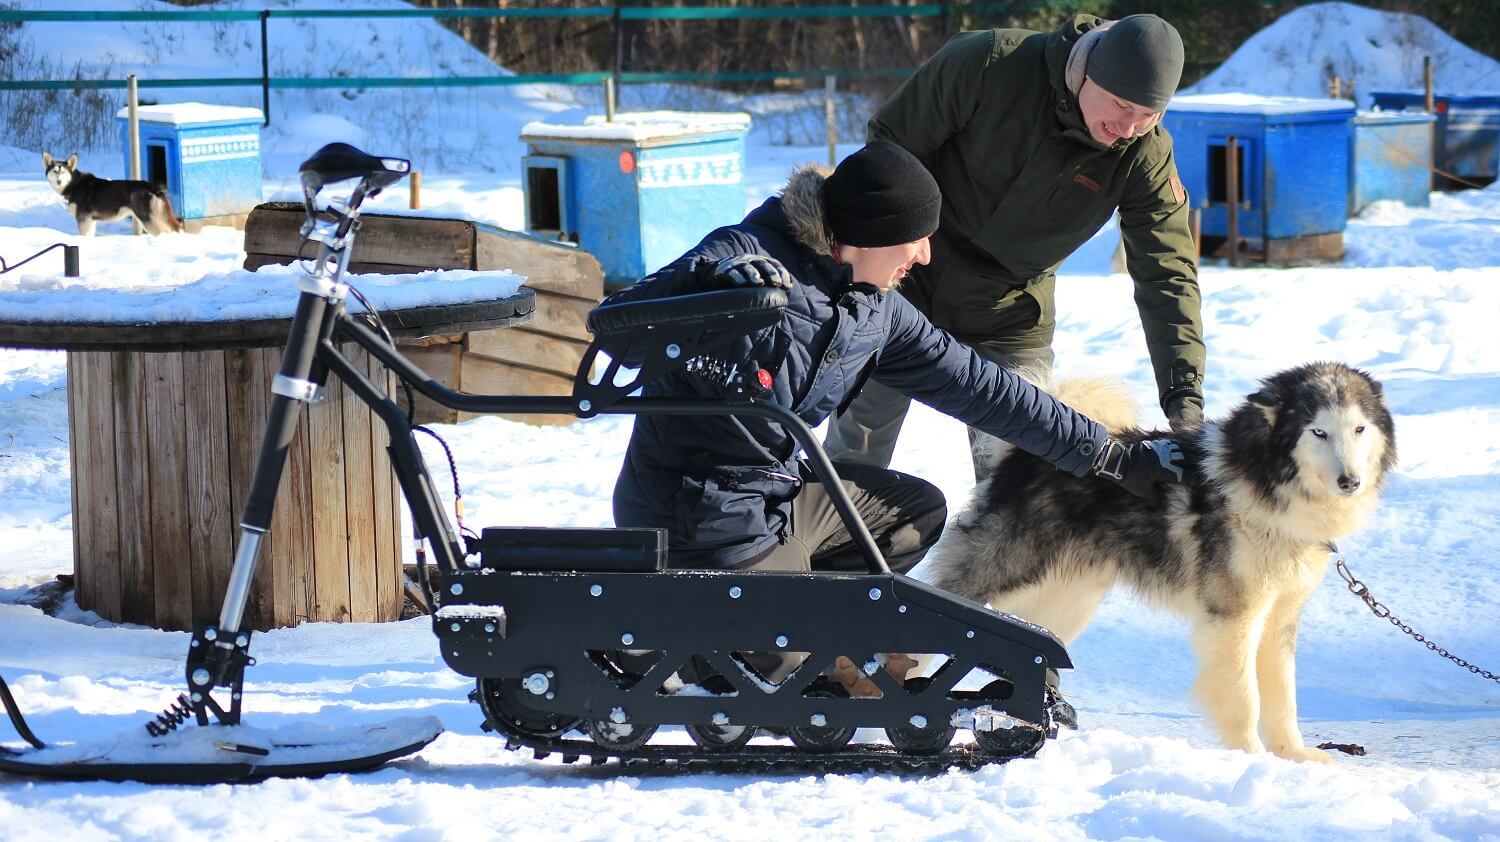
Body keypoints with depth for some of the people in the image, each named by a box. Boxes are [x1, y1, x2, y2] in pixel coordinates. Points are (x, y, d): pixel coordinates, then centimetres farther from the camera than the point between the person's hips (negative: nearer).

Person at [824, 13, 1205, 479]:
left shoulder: (1146, 157, -18)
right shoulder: (987, 64, -25)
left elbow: (1167, 276, -18)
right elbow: (891, 144, -12)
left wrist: (1184, 397, -28)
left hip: (1009, 327, 1)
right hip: (904, 285, -1)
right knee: (854, 456, 8)